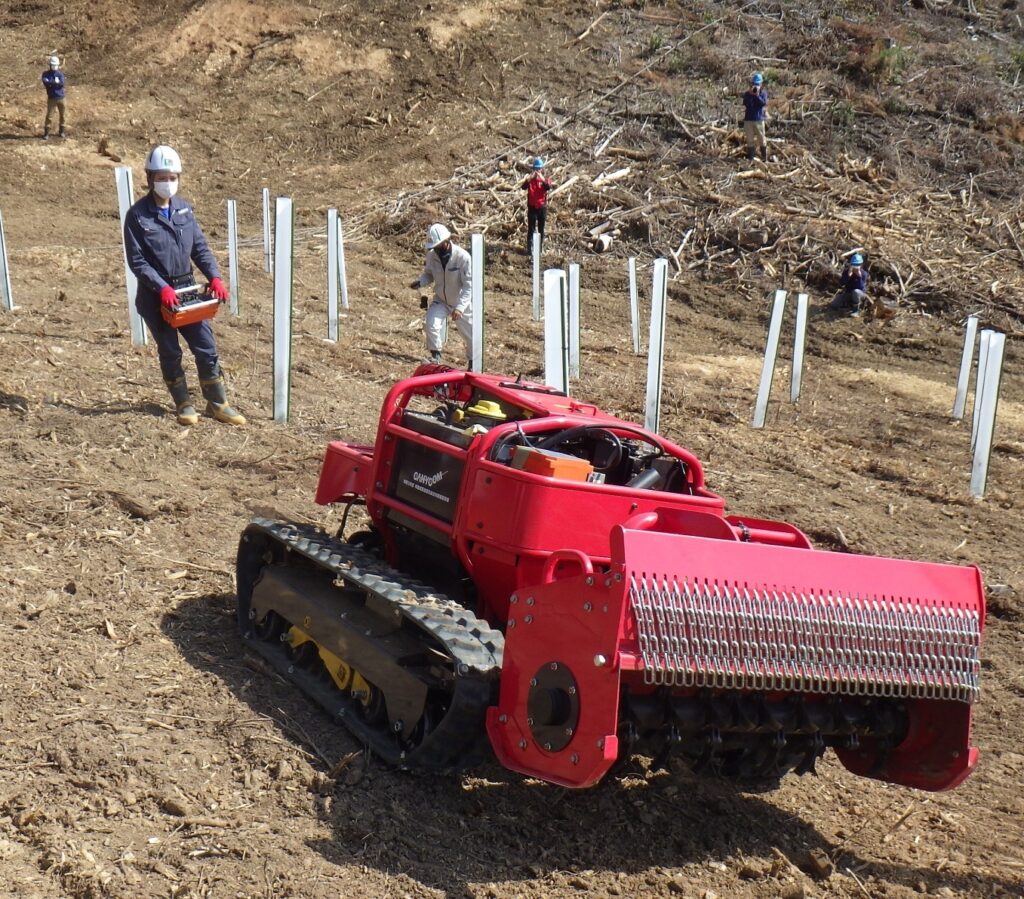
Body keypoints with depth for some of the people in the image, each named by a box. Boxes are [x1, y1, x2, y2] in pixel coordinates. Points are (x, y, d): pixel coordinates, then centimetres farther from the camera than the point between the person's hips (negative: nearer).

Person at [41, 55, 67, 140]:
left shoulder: (60, 74, 5)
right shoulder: (46, 74, 3)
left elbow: (61, 83, -13)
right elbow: (45, 82, -16)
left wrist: (50, 83, -16)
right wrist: (55, 82, -19)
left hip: (60, 97, 2)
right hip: (51, 98, -2)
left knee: (62, 115, 9)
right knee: (49, 115, -7)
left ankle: (62, 131, 24)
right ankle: (46, 133, -4)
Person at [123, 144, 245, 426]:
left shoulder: (184, 209, 4)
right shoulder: (137, 216, -9)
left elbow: (200, 248, 7)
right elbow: (137, 261, -13)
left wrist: (214, 277, -8)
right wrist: (162, 288, -23)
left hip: (186, 288, 4)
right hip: (155, 295, -4)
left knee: (206, 347, 3)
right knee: (170, 352, 6)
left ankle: (217, 403, 15)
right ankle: (183, 405, 19)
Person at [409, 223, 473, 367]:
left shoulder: (463, 257, -27)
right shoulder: (431, 255, -14)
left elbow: (468, 285, -25)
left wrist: (459, 307, -33)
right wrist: (420, 282, -18)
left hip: (460, 302, -3)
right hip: (440, 300, 3)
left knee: (469, 333, 9)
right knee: (431, 324, -21)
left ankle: (473, 360, 34)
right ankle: (435, 354, 1)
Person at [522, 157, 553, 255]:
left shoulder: (545, 179, 2)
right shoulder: (530, 179, 3)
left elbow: (548, 187, -20)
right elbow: (523, 187, -17)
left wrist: (542, 178, -30)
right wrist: (530, 178, -28)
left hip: (542, 207, 1)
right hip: (532, 207, -1)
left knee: (541, 229, 9)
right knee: (530, 229, -3)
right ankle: (529, 249, -5)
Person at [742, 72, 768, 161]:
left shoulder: (763, 93, 2)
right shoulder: (747, 93, 5)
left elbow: (764, 103, -14)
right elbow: (745, 103, -10)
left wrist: (757, 95, -19)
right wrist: (750, 94, -18)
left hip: (759, 119, -1)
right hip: (748, 119, 1)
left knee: (761, 139, 2)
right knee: (750, 140, 4)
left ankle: (765, 158, 11)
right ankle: (750, 158, 10)